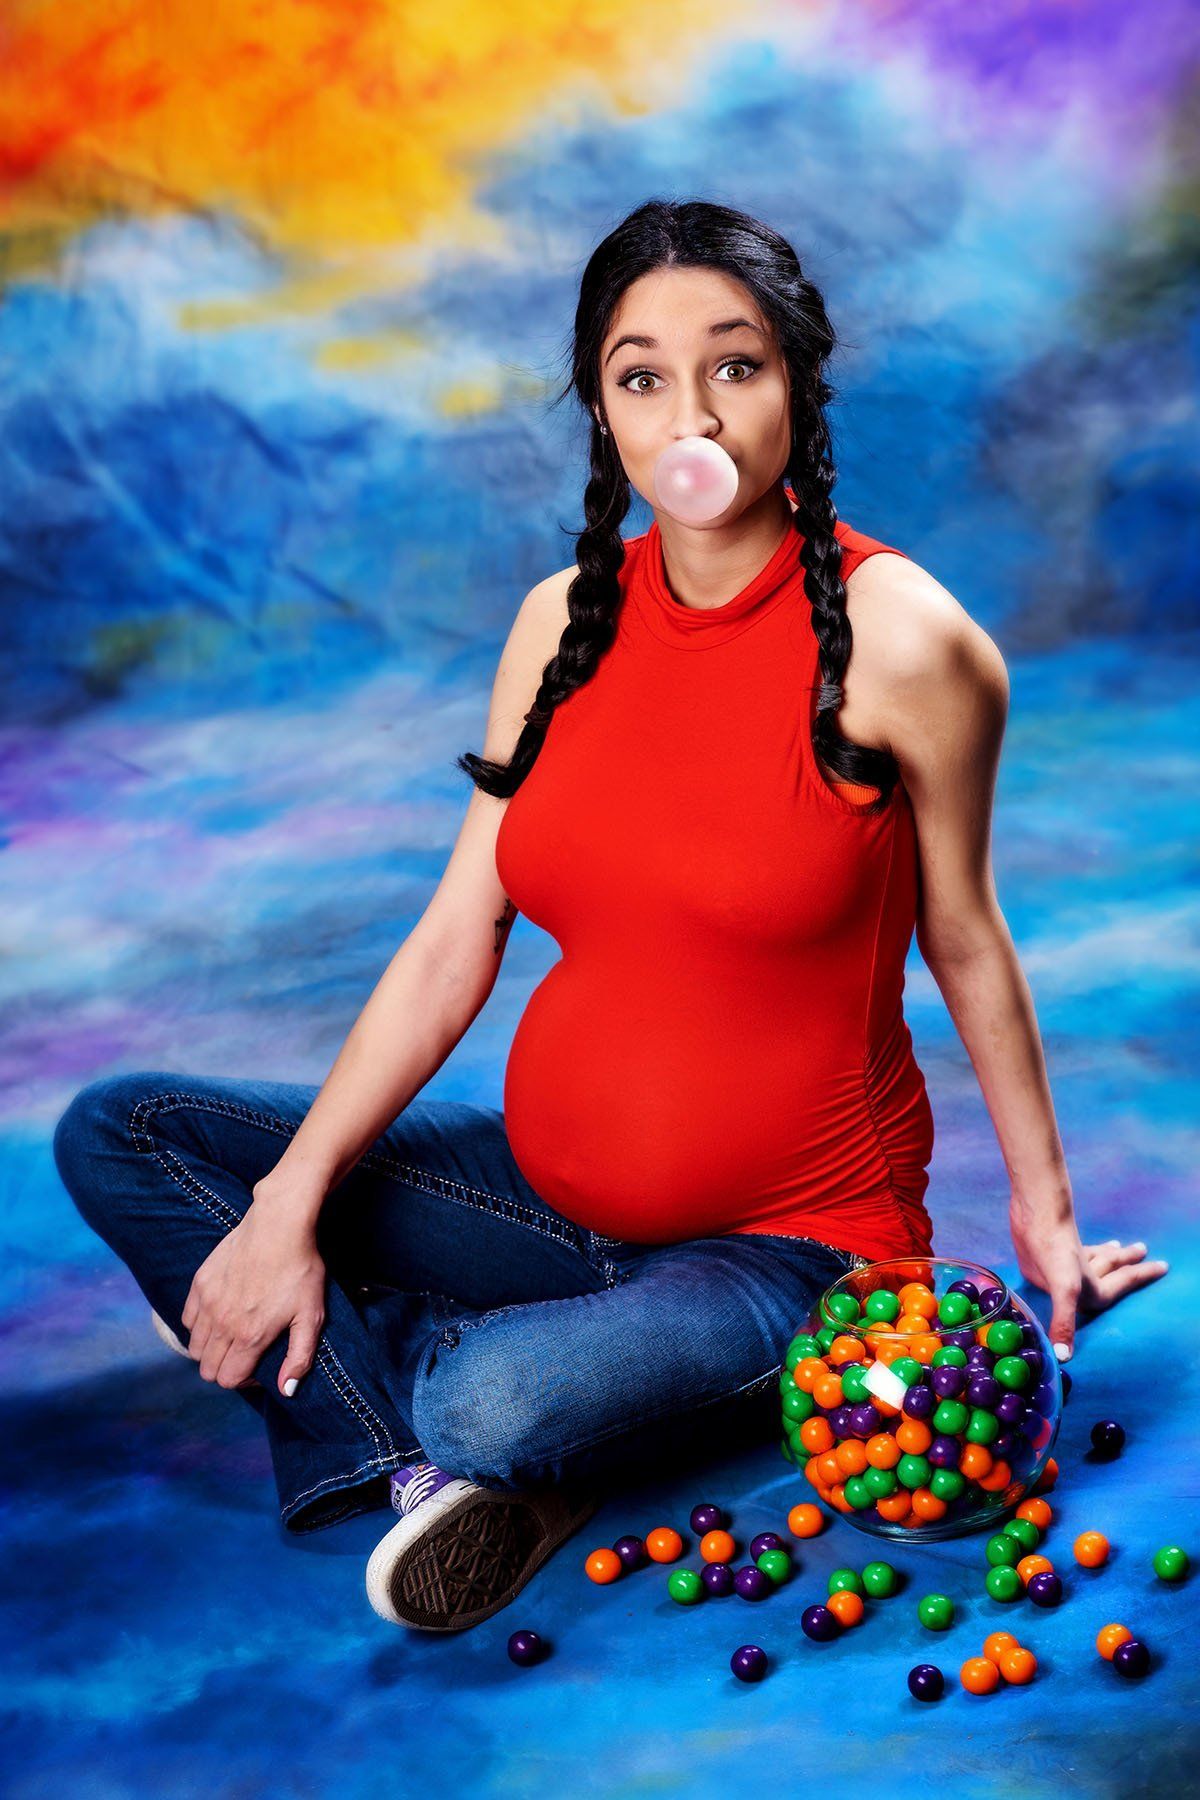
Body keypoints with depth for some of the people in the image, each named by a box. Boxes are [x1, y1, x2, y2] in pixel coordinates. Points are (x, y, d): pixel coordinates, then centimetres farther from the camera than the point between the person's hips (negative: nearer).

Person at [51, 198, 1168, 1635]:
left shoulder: (894, 638, -15)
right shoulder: (564, 620, 0)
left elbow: (964, 942, -2)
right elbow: (453, 942, -1)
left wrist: (1044, 1210, 6)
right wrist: (290, 1203, -9)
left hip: (794, 1241, -6)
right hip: (553, 1183, 6)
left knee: (499, 1401, -37)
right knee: (117, 1133, -2)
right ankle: (430, 1453, -11)